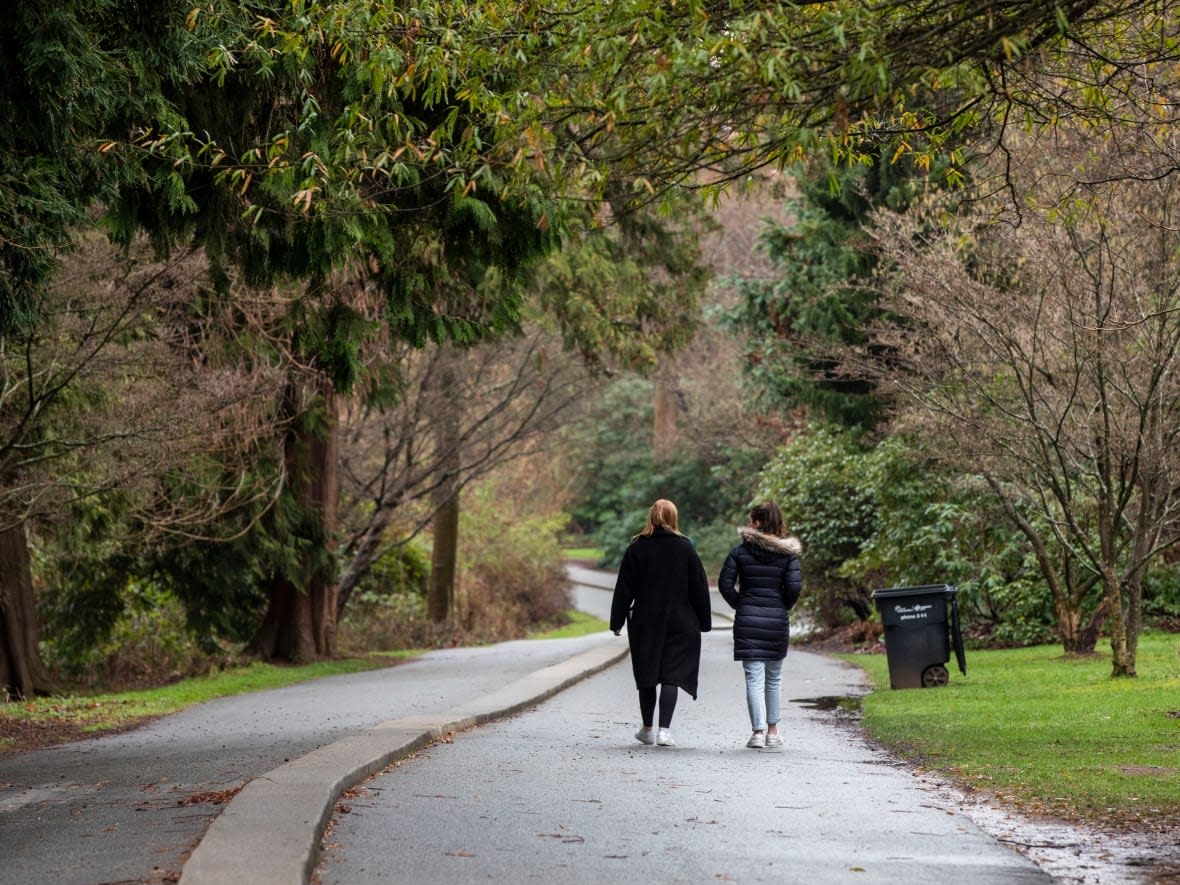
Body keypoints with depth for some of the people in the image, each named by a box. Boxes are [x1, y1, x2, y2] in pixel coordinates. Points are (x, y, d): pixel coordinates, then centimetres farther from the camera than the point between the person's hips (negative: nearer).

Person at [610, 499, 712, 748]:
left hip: (645, 622, 1)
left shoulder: (637, 548, -2)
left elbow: (624, 587, 0)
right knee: (671, 675, -1)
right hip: (679, 622, -1)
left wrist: (617, 621, 4)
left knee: (647, 675, 13)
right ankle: (664, 730, -12)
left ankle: (647, 729, 22)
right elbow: (699, 587, 2)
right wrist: (704, 622, 9)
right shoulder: (685, 548, -2)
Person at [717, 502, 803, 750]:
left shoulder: (740, 551, -3)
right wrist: (783, 606, 9)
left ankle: (758, 731, -11)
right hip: (777, 622, 2)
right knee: (774, 678, 16)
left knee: (754, 678, -2)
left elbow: (725, 583, -5)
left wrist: (739, 605, 8)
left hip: (747, 621, -2)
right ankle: (772, 731, 21)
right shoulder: (787, 553, 0)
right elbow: (794, 586, -7)